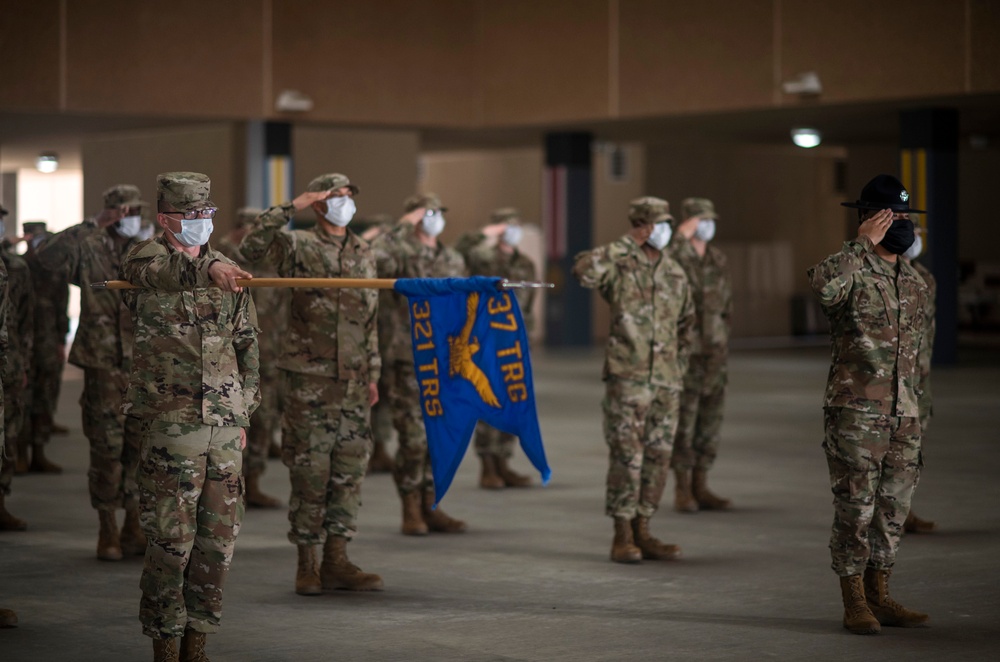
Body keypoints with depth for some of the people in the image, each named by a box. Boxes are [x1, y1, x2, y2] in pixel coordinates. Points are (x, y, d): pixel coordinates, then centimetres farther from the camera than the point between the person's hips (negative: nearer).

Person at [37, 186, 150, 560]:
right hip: (104, 368, -3)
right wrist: (92, 227, -22)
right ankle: (107, 533, 10)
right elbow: (47, 258, -21)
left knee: (141, 449, 7)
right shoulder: (89, 252, -3)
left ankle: (134, 529, 17)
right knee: (106, 451, 0)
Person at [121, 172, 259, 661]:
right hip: (169, 423, -5)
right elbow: (162, 270, -26)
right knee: (170, 538, -5)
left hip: (224, 425, 5)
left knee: (219, 538, 5)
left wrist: (243, 415, 12)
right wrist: (209, 267, -45)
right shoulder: (146, 259, -1)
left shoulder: (229, 277, 14)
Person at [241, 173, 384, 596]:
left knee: (349, 471, 4)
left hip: (352, 382, 5)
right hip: (310, 380, -5)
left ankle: (336, 561, 11)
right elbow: (252, 246, -21)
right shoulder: (299, 247, -2)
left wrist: (372, 375, 15)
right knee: (310, 471, -2)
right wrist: (291, 208, -19)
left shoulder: (363, 254, 15)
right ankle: (306, 565, 5)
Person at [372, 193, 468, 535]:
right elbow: (376, 256, -29)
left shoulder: (454, 260, 14)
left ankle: (430, 506, 17)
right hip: (409, 362, -6)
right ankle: (411, 510, 6)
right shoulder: (400, 254, -5)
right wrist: (404, 227, -20)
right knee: (414, 438, -7)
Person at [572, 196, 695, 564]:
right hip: (627, 377, -6)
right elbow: (584, 270, -26)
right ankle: (622, 537, 2)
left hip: (666, 381, 6)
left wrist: (679, 365, 15)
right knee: (626, 454, -5)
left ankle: (642, 533, 16)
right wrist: (627, 245, -21)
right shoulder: (619, 263, -4)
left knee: (658, 457, 7)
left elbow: (686, 323, 23)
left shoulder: (675, 273, 13)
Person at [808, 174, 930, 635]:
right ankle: (854, 603, 7)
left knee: (893, 507, 10)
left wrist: (916, 414, 19)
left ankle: (879, 597, 21)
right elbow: (823, 285, -35)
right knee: (855, 507, -1)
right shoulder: (852, 270, -8)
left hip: (903, 415, 7)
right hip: (856, 411, -7)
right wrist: (863, 243, -26)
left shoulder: (914, 282, 14)